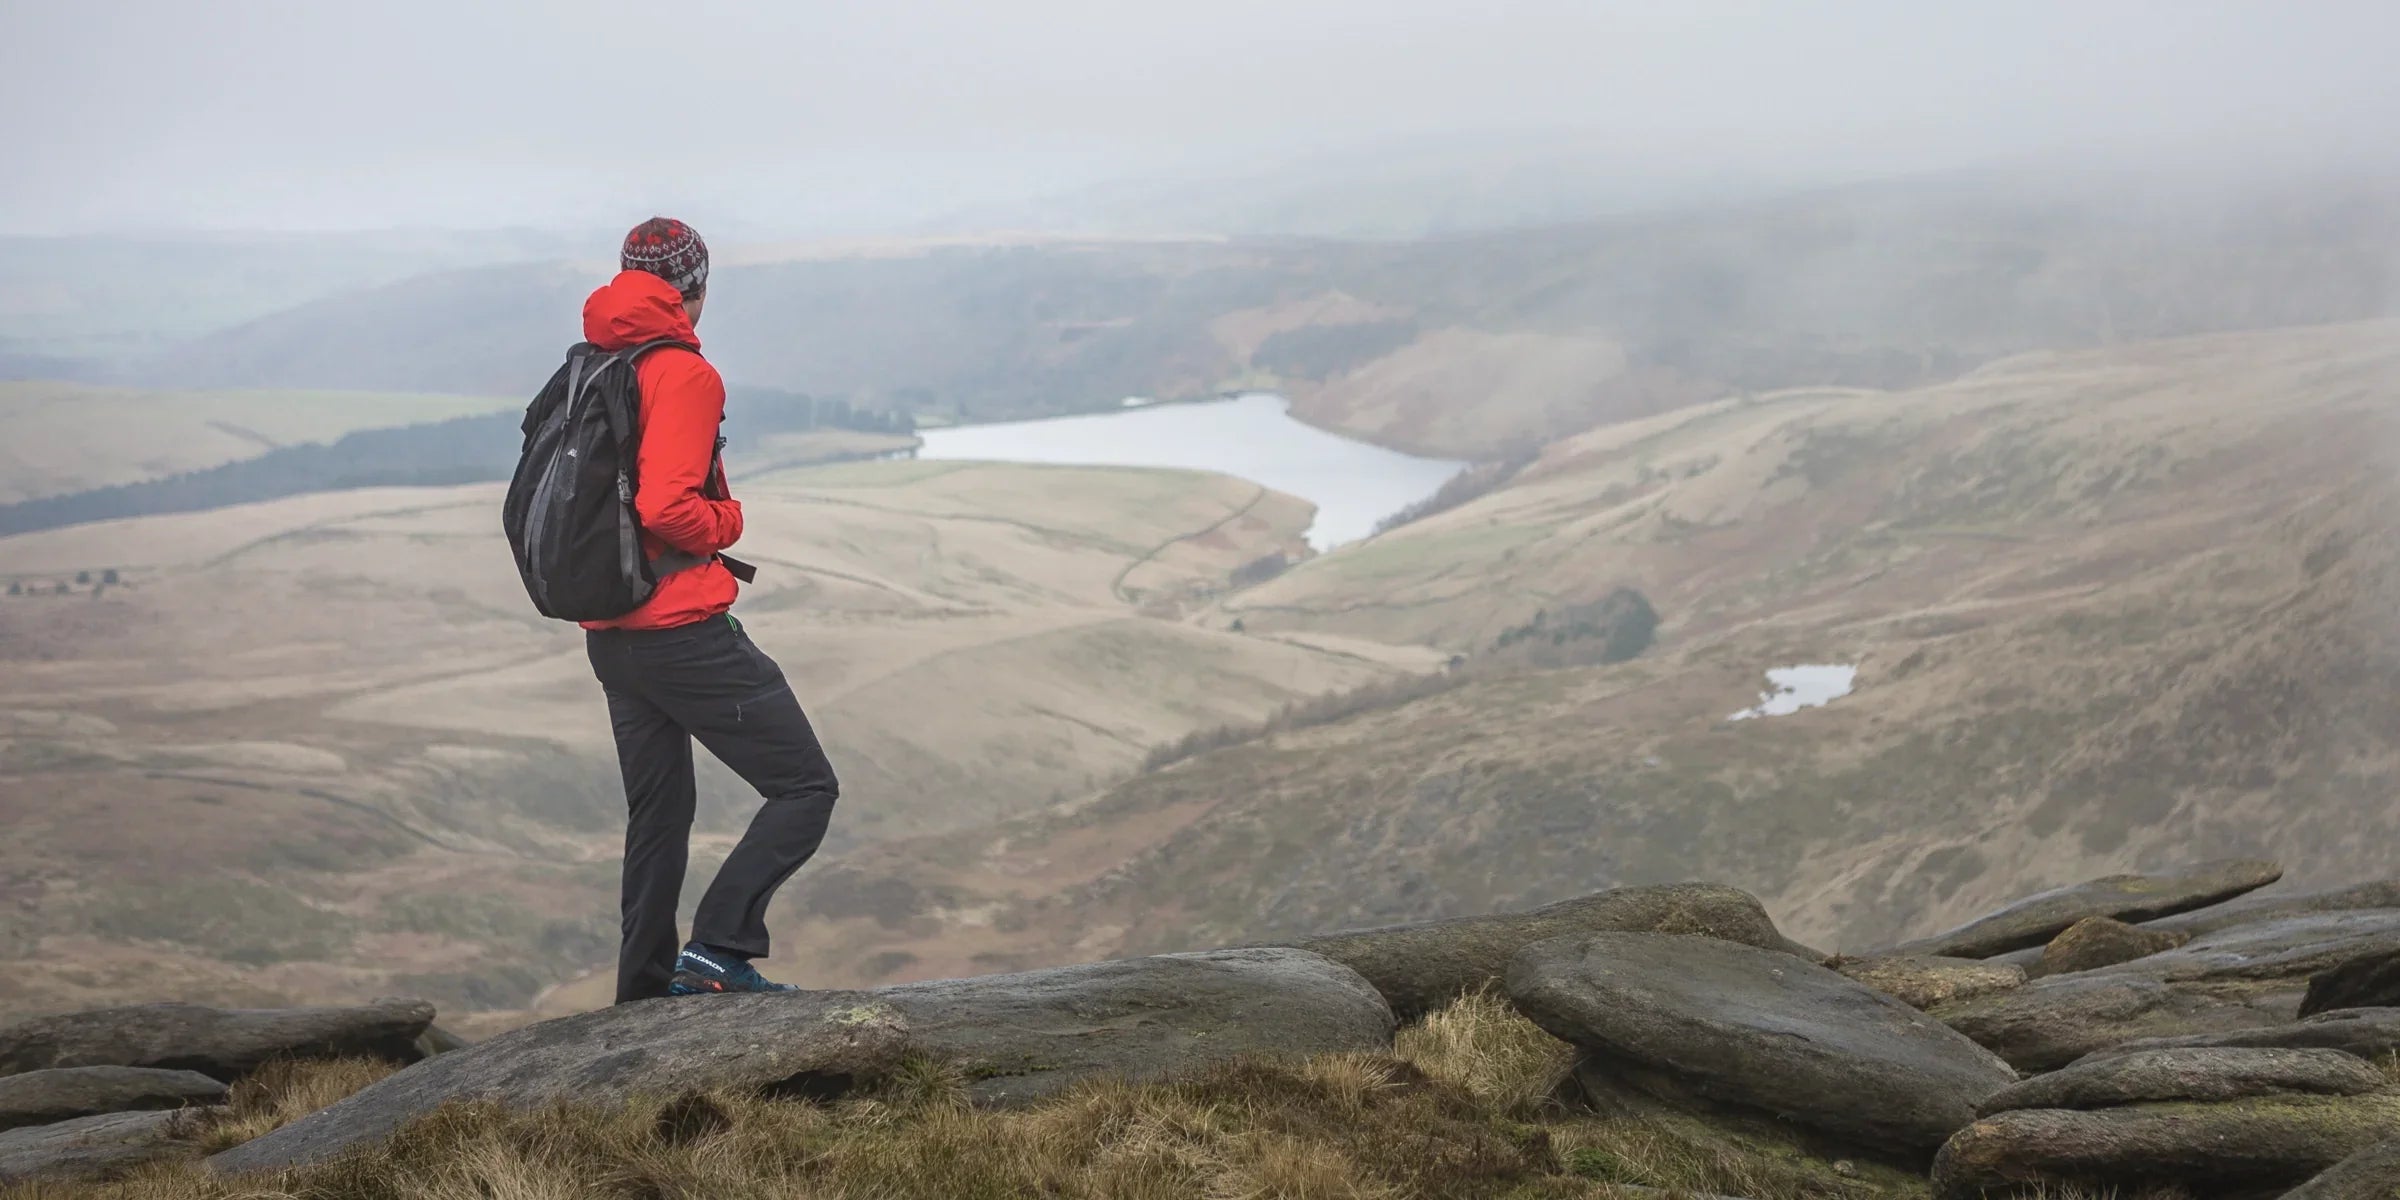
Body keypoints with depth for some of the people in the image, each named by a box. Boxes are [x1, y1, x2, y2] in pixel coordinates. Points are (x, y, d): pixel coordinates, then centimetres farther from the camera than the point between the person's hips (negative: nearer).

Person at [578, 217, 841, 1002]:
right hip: (686, 633, -9)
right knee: (806, 789, -2)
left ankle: (645, 987, 24)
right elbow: (666, 507, -24)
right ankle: (718, 946, -14)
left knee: (658, 814, 19)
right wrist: (728, 521, -6)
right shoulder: (682, 373, -14)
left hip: (610, 636, 9)